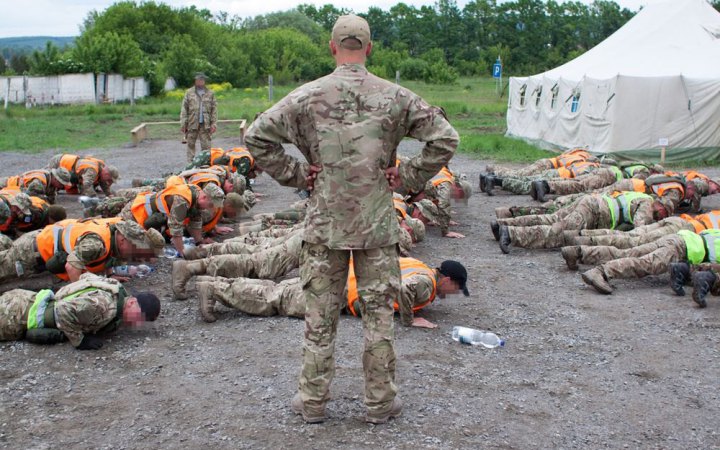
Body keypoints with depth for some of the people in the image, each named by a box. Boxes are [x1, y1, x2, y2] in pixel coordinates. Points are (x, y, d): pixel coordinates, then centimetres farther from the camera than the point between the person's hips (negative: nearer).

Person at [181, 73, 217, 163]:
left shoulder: (210, 94, 8)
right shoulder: (189, 93, 6)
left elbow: (214, 109, 6)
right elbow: (184, 109, 4)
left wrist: (214, 123, -2)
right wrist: (183, 124, -3)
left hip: (205, 125, 0)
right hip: (192, 124, 0)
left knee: (206, 146, -2)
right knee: (191, 144, 5)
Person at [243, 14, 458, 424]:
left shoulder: (308, 96, -4)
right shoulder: (395, 97, -3)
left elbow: (257, 136, -6)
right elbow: (445, 138, -4)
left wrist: (295, 175, 1)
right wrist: (409, 178, 2)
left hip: (325, 224, 0)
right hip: (379, 224, 0)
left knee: (321, 314, 10)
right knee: (379, 312, 10)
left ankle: (312, 401, 20)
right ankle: (381, 401, 19)